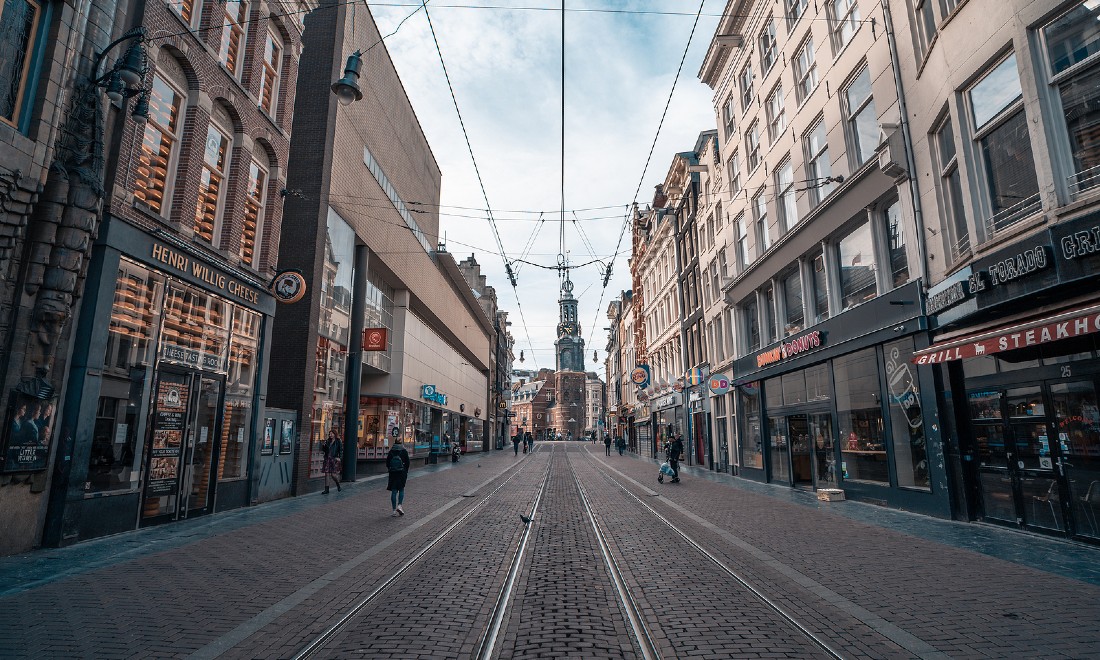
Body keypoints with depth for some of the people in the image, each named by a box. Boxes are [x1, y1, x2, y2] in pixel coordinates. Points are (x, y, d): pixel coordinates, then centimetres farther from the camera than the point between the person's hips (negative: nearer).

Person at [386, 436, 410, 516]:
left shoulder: (391, 451, 4)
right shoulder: (404, 451, -4)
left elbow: (387, 462, 5)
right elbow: (407, 462, -5)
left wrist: (390, 470, 15)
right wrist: (406, 472, 6)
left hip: (393, 473, 2)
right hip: (402, 473, -2)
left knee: (394, 491, 6)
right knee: (401, 490, 12)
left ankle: (394, 510, 5)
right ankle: (399, 505, -6)